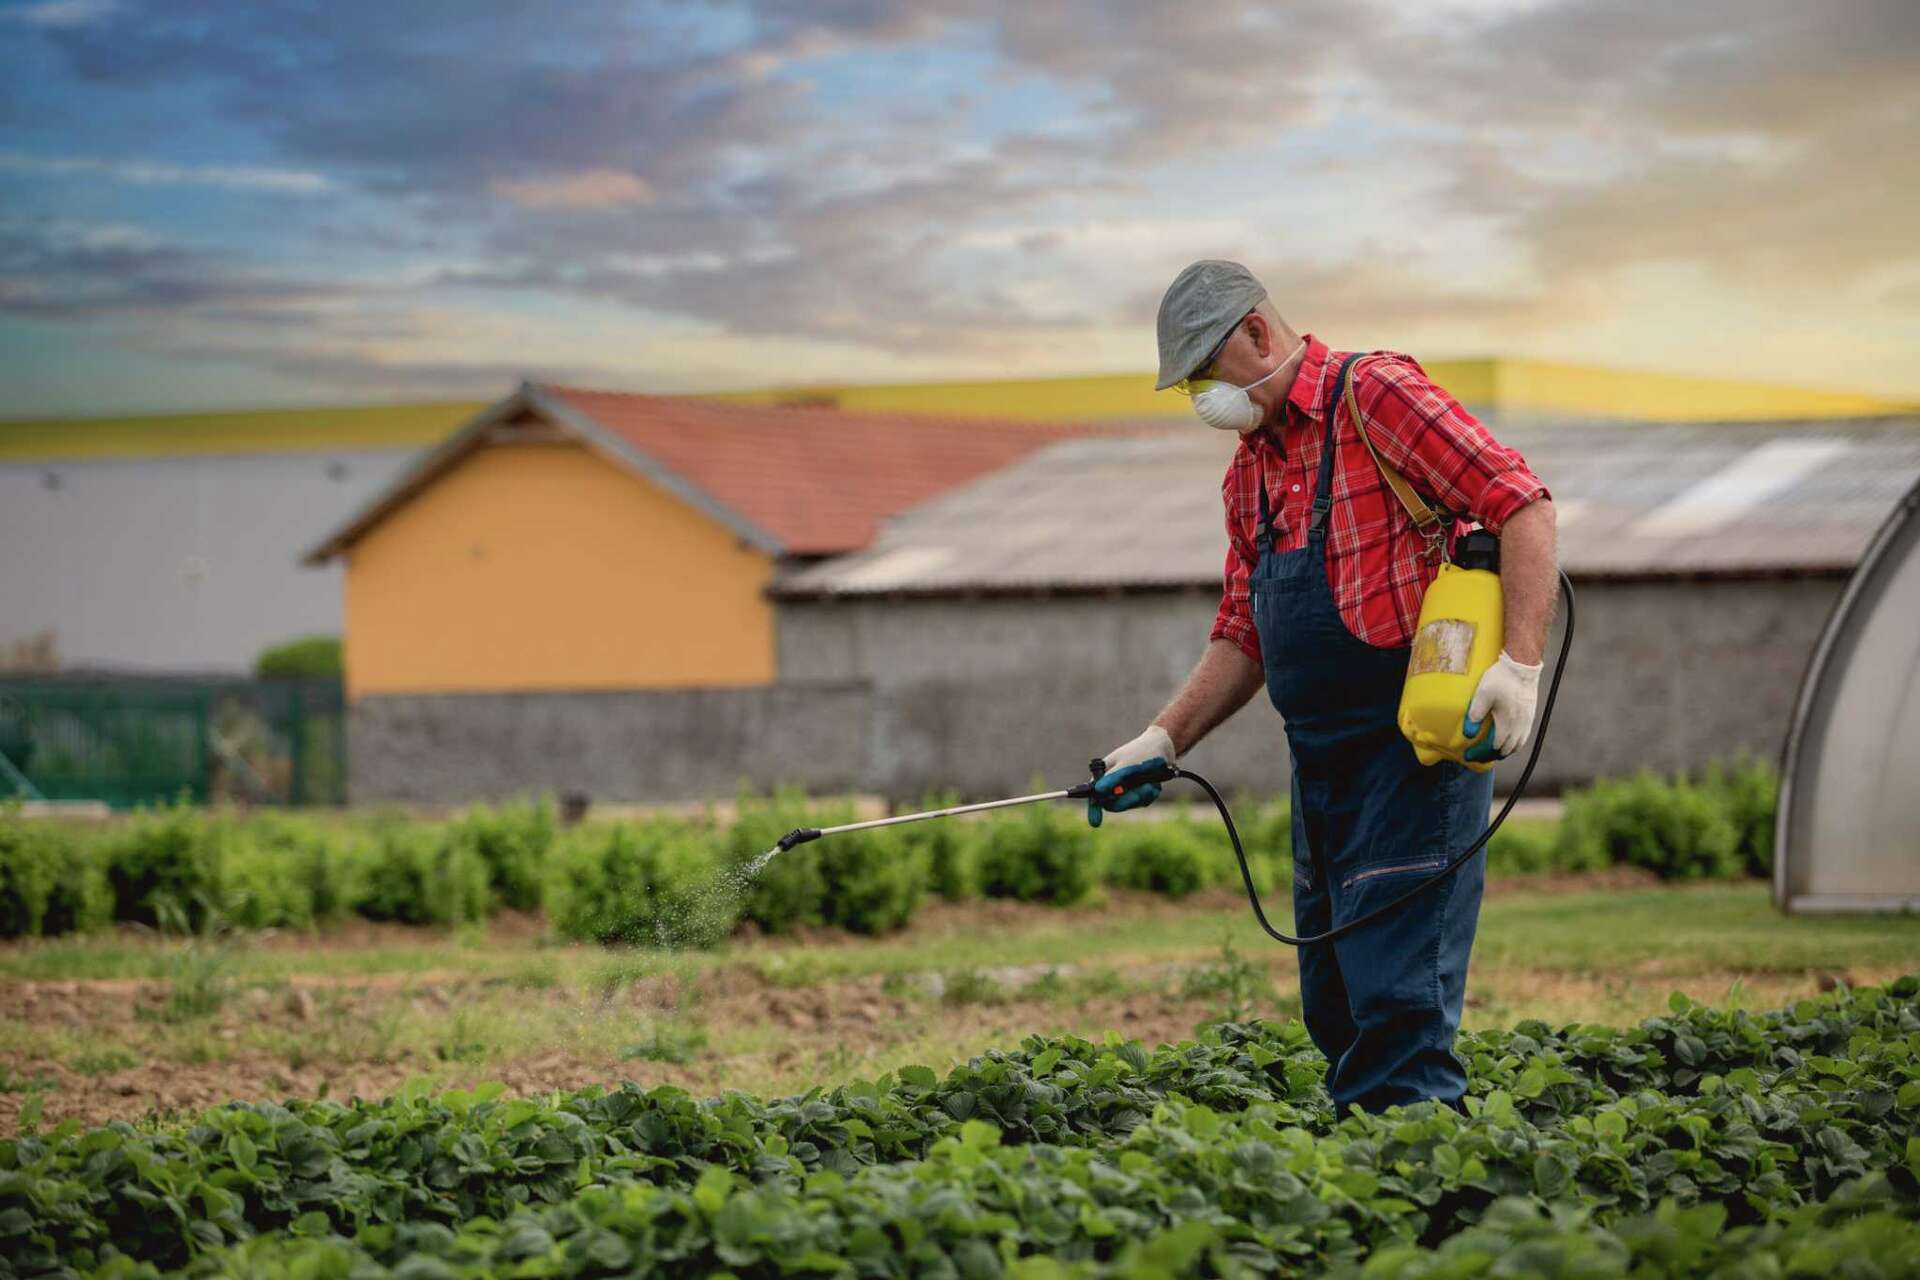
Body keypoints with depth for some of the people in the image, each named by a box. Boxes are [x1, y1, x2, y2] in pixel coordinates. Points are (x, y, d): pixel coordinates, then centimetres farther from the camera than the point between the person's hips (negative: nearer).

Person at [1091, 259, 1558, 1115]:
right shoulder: (1249, 472, 17)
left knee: (1398, 992, -14)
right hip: (1322, 757, 9)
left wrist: (1521, 662, -24)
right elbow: (1242, 636, 23)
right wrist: (1164, 741, 12)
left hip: (1419, 746, -9)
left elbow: (1522, 505, -16)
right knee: (1334, 1004, 9)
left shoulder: (1375, 394, -9)